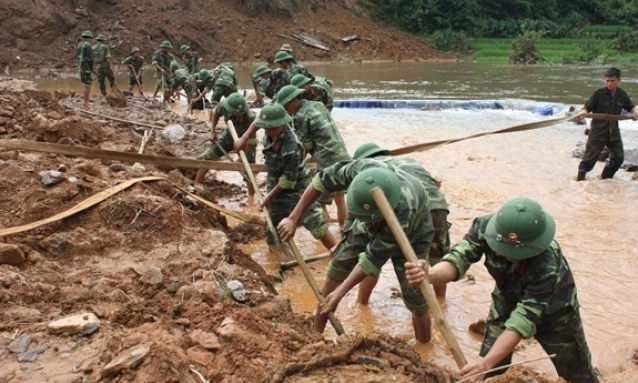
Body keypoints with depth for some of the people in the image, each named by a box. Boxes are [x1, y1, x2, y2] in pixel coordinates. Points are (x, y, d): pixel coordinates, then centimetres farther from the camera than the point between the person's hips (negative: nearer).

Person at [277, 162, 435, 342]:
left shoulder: (404, 214, -46)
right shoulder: (362, 169, -39)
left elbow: (373, 258, -34)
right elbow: (322, 180, -22)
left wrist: (340, 292, -29)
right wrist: (293, 219, -22)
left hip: (410, 236, -4)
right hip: (367, 226, 4)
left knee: (416, 301, -8)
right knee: (336, 269, 2)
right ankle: (315, 334, 15)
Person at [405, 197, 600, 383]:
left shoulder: (548, 266, -43)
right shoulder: (485, 227, -33)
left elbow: (523, 318, -43)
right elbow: (458, 260, -42)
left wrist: (487, 362, -53)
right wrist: (429, 274, -66)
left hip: (552, 310, -2)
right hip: (508, 301, 3)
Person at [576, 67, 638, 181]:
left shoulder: (622, 95, 3)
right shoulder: (598, 94, -11)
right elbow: (587, 108, -11)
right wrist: (583, 113, -34)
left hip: (613, 132, 5)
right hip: (598, 132, -5)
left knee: (618, 157, 15)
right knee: (589, 158, -4)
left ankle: (606, 177, 33)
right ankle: (580, 180, 5)